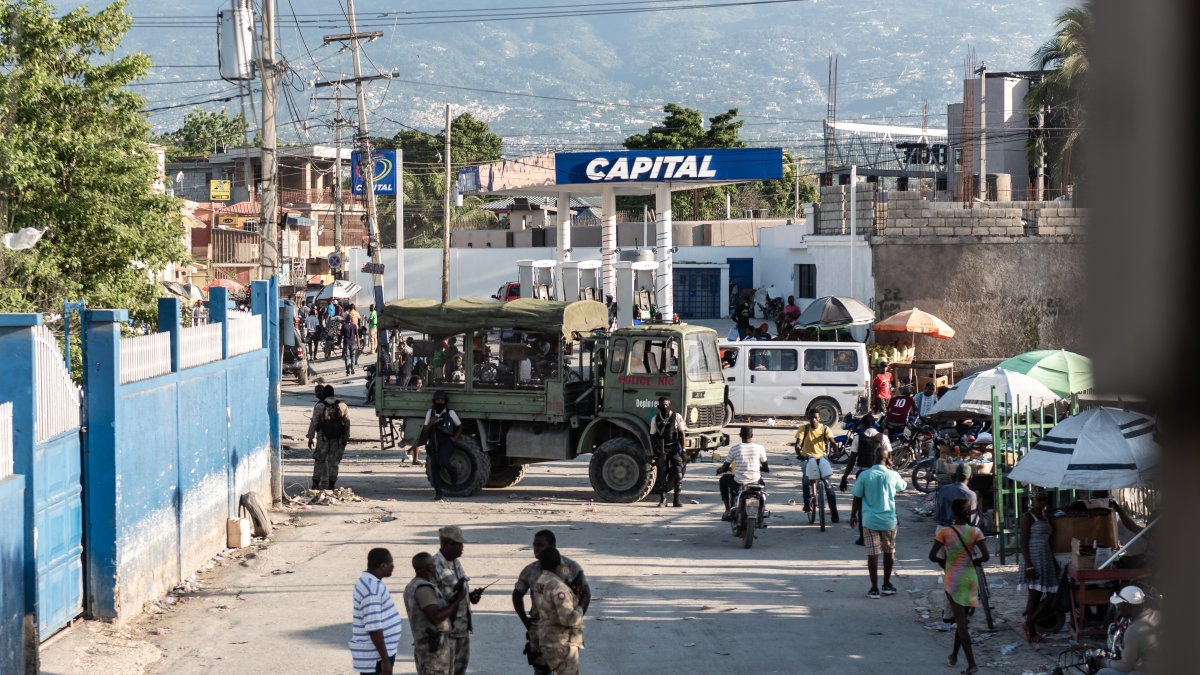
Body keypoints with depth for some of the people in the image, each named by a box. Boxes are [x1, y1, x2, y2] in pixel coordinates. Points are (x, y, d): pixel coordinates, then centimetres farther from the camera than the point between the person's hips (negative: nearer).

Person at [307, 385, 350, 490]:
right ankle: (331, 484, 6)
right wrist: (346, 438, 12)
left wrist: (310, 438, -1)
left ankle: (316, 484, 1)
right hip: (338, 438, 2)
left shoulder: (319, 406, -3)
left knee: (319, 461, 5)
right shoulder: (342, 406, 6)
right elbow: (347, 423, 7)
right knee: (334, 461, 7)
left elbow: (313, 422, -5)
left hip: (323, 437, -2)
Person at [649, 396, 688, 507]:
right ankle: (662, 499, 10)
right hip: (662, 449, 1)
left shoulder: (677, 417, 0)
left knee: (678, 475, -7)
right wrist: (655, 450, -1)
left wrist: (682, 450, -6)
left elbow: (682, 434, 1)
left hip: (675, 448, -1)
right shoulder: (655, 419, 6)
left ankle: (677, 500, 1)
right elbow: (652, 436, 9)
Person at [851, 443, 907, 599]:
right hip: (889, 520, 1)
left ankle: (874, 589, 4)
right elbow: (903, 485, 15)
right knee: (889, 552, 18)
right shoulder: (892, 475, -7)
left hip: (870, 520, -1)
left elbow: (857, 498, -2)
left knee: (872, 553, 4)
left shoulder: (864, 475, -10)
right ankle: (887, 585, 26)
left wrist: (853, 515, 12)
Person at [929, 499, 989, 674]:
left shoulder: (945, 532, -11)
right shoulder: (975, 532, -7)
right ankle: (953, 656, 32)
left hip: (953, 580, -2)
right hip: (970, 579, 2)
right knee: (962, 619, 20)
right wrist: (973, 561, 6)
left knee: (961, 621, -2)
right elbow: (985, 556, -13)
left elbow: (932, 556, -13)